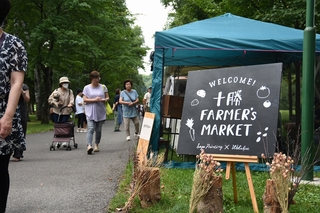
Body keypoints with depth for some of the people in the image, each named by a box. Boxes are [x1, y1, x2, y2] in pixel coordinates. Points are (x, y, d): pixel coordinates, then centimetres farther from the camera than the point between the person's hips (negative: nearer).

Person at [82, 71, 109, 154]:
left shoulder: (103, 87, 9)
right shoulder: (87, 88, 4)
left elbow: (107, 97, 13)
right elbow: (85, 99, -2)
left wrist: (105, 100, -11)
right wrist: (94, 100, -15)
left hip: (101, 112, 3)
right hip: (90, 113, -3)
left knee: (98, 130, 7)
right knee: (91, 129, -16)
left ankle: (96, 145, 22)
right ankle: (89, 146, -28)